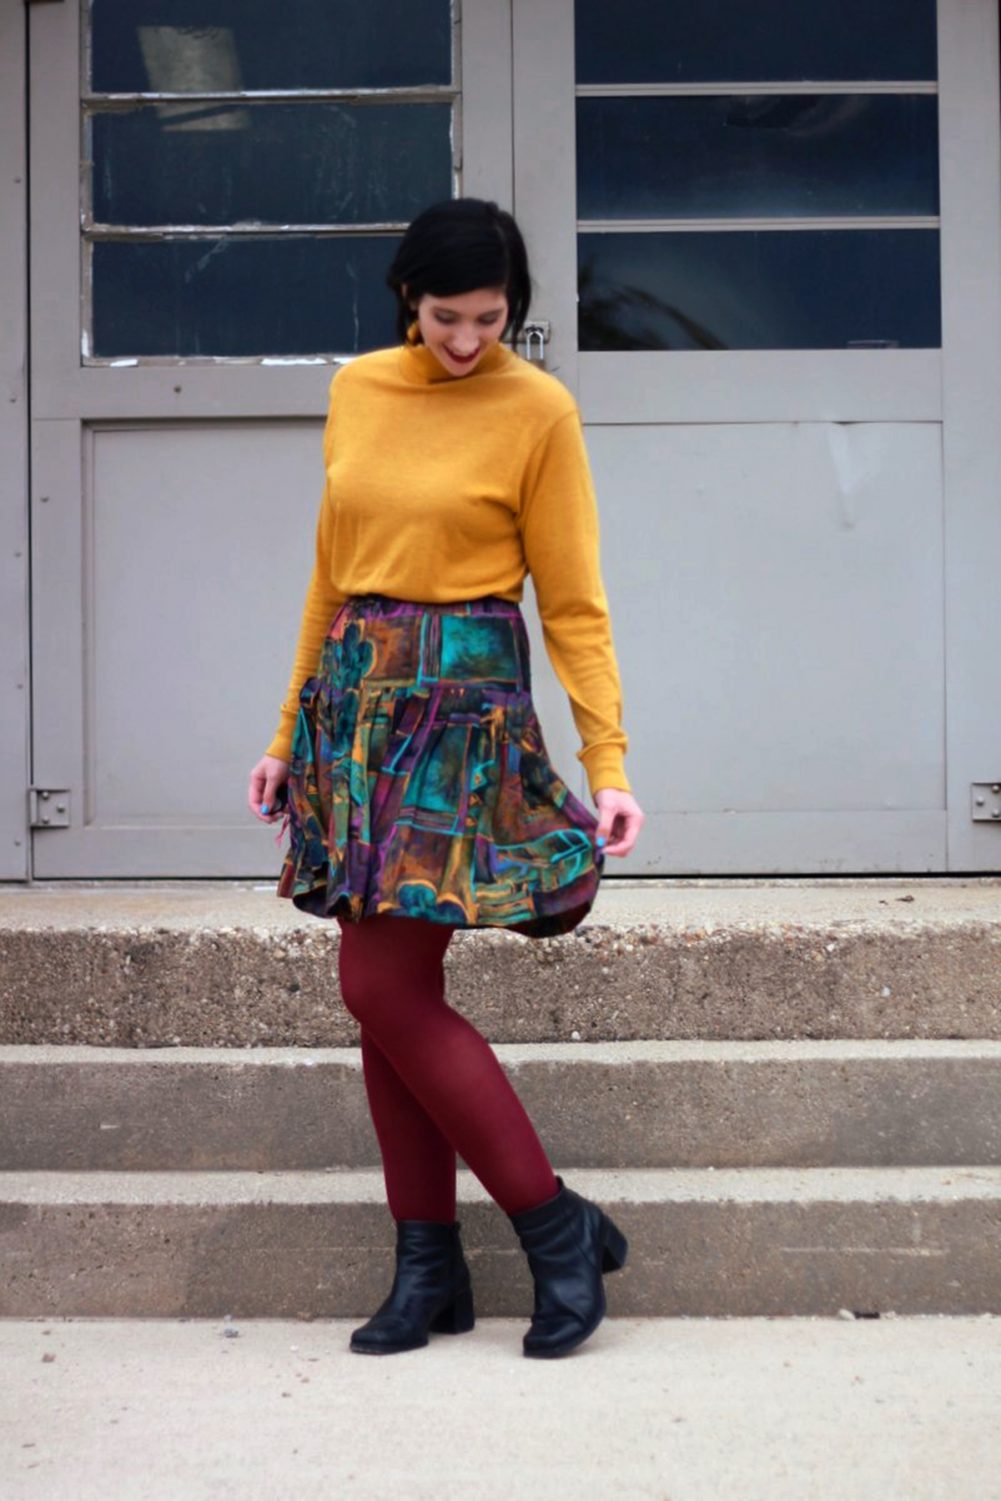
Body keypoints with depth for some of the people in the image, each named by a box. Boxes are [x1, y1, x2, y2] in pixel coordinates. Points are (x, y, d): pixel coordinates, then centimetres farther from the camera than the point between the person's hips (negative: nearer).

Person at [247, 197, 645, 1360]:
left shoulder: (537, 410, -4)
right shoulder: (355, 391, 11)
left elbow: (573, 602, -4)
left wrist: (609, 762, -10)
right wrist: (291, 732, 18)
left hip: (464, 703, -6)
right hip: (356, 697, 6)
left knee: (387, 989, -10)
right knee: (383, 994, 6)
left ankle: (559, 1227, 4)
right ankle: (429, 1269, 17)